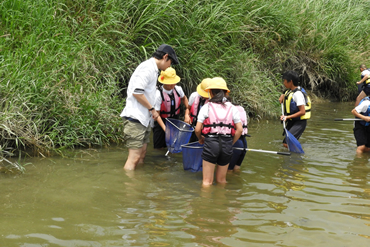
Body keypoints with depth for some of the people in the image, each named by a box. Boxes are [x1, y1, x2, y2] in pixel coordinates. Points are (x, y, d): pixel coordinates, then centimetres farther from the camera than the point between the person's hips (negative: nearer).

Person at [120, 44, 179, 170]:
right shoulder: (148, 67, -13)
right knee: (134, 157, -12)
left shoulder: (152, 69, 19)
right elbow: (137, 92, -22)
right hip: (136, 118, -11)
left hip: (143, 119, 11)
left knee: (142, 154, 13)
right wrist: (152, 109, -12)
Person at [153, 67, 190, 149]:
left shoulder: (178, 89, -16)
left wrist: (187, 114, 0)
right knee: (158, 146, -1)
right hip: (162, 120, -4)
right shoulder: (158, 94, -29)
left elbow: (184, 98, 10)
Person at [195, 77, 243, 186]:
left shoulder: (206, 107, 0)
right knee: (221, 180, 18)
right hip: (227, 145, 3)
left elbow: (197, 129, -3)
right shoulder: (232, 108, 7)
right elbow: (240, 129, 2)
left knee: (207, 181, 4)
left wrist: (200, 139, 17)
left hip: (210, 143, -2)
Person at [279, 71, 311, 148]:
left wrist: (287, 117, -25)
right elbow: (285, 95, 33)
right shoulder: (290, 91, 7)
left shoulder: (297, 94, -21)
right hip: (292, 121, 10)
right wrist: (282, 96, 10)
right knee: (285, 143, 11)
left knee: (287, 143, -19)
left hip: (300, 122, -9)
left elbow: (302, 112, -24)